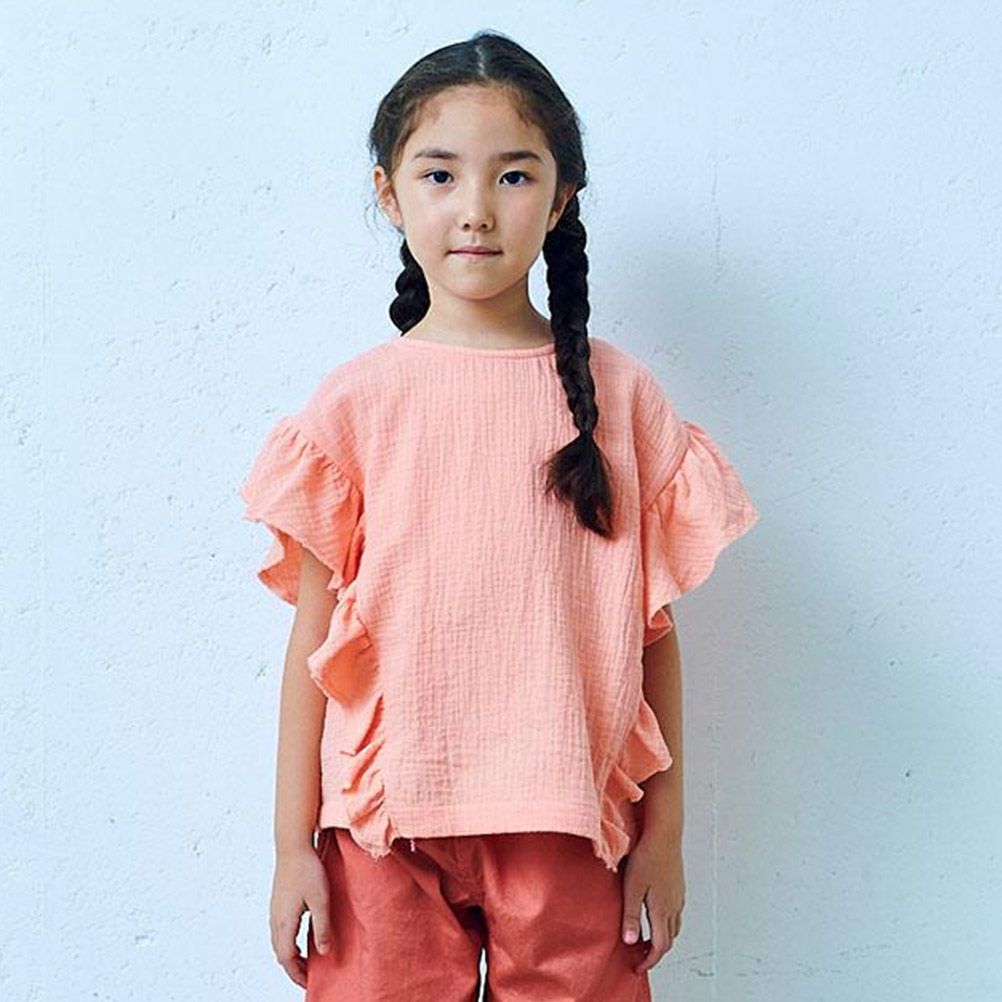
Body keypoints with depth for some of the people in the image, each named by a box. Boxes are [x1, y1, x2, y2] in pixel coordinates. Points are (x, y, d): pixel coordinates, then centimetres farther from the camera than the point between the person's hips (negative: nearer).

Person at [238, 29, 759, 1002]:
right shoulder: (356, 401, -1)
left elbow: (654, 630, 3)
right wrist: (292, 844, 2)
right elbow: (313, 639, 1)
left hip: (569, 828, 0)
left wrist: (665, 829, 5)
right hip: (386, 823, 0)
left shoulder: (616, 393, 0)